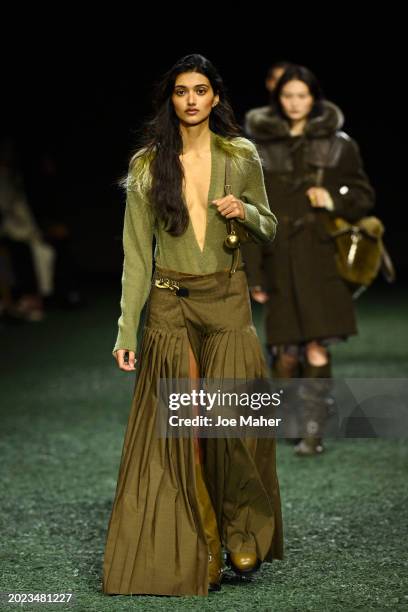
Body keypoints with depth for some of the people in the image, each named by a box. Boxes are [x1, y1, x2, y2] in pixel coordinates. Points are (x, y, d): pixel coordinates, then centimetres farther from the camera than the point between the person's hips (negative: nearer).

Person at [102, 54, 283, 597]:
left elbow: (269, 228, 14)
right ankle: (198, 552, 9)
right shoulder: (148, 165, 0)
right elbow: (136, 253, 0)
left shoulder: (241, 157, 3)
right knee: (180, 429, -1)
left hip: (228, 301, 0)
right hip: (170, 305, 0)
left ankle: (242, 534, 17)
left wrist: (245, 211, -10)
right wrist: (126, 330, -5)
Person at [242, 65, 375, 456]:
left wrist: (332, 199, -11)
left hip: (320, 256, -1)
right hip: (279, 258, 1)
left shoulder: (338, 145, 4)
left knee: (317, 348, -8)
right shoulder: (260, 147, 5)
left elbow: (363, 196, 11)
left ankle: (313, 432, -2)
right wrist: (252, 274, 0)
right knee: (285, 349, 2)